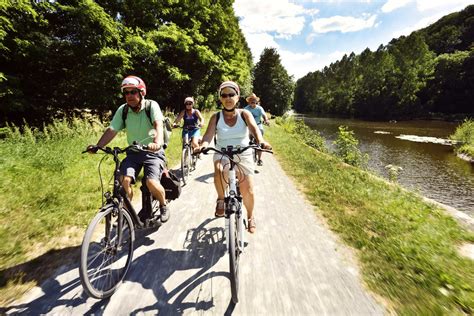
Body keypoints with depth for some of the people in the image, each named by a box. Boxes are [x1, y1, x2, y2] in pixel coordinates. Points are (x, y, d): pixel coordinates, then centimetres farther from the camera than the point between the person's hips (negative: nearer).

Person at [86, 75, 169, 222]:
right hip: (133, 152, 4)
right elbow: (112, 130, -6)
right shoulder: (123, 110, 0)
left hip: (153, 151, -4)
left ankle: (164, 205, 7)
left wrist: (157, 142, -49)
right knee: (124, 180, -17)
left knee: (151, 182, -23)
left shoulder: (151, 105, -11)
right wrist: (97, 146, -21)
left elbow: (158, 124, -29)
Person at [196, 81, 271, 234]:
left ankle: (250, 216, 28)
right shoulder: (216, 117, 0)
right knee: (219, 172, -36)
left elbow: (254, 128, -19)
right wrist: (203, 145, -37)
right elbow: (209, 134, -14)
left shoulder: (244, 114, -1)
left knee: (248, 191, -4)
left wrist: (260, 140, -41)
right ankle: (221, 199, -4)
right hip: (222, 155, 0)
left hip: (244, 155, 1)